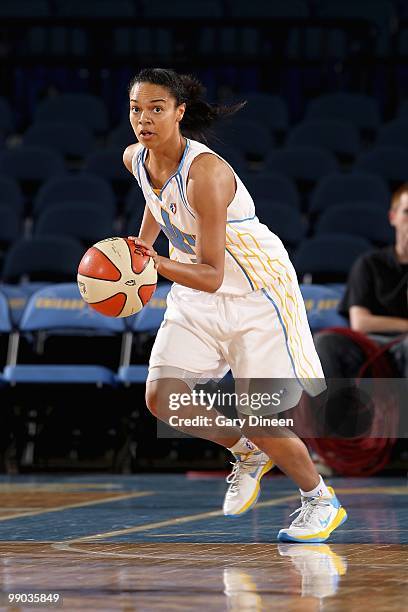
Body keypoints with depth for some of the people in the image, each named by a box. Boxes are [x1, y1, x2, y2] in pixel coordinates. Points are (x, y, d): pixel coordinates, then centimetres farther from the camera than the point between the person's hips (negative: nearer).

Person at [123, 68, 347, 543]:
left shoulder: (206, 173, -30)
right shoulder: (135, 159, -7)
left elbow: (212, 275, -30)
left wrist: (156, 264, -43)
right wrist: (142, 245, 26)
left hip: (255, 293, -7)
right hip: (195, 295, 7)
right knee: (161, 398, -8)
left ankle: (321, 500, 19)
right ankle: (247, 454, 19)